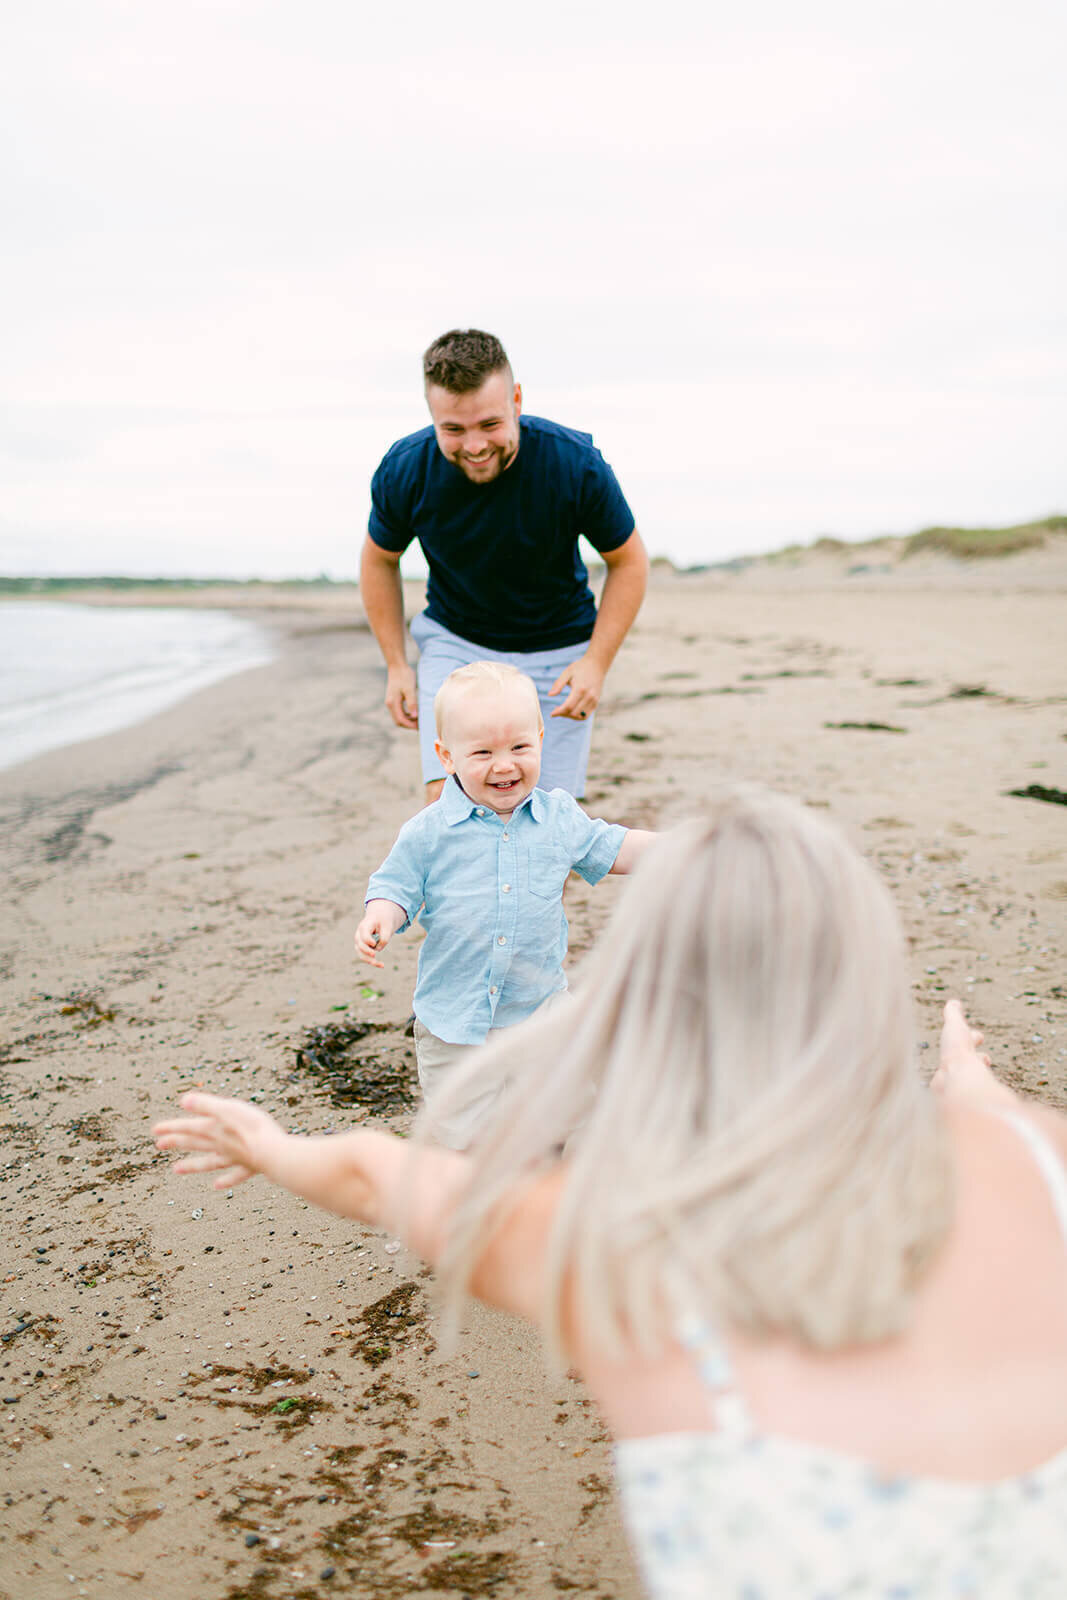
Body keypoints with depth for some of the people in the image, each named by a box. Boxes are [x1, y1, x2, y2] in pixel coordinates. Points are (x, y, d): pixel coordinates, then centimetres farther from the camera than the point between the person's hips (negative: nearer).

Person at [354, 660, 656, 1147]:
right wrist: (378, 920, -23)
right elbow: (397, 887, -2)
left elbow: (609, 849, 12)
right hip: (455, 1022, -2)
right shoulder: (429, 833, -9)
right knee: (461, 1139, 4)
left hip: (539, 1012, 2)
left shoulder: (559, 817, -1)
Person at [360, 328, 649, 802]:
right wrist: (396, 665, 0)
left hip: (557, 648, 0)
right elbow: (380, 560, 2)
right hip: (453, 641, 1)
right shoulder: (404, 471, -18)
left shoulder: (576, 465, -23)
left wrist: (597, 662, -15)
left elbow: (627, 561, -8)